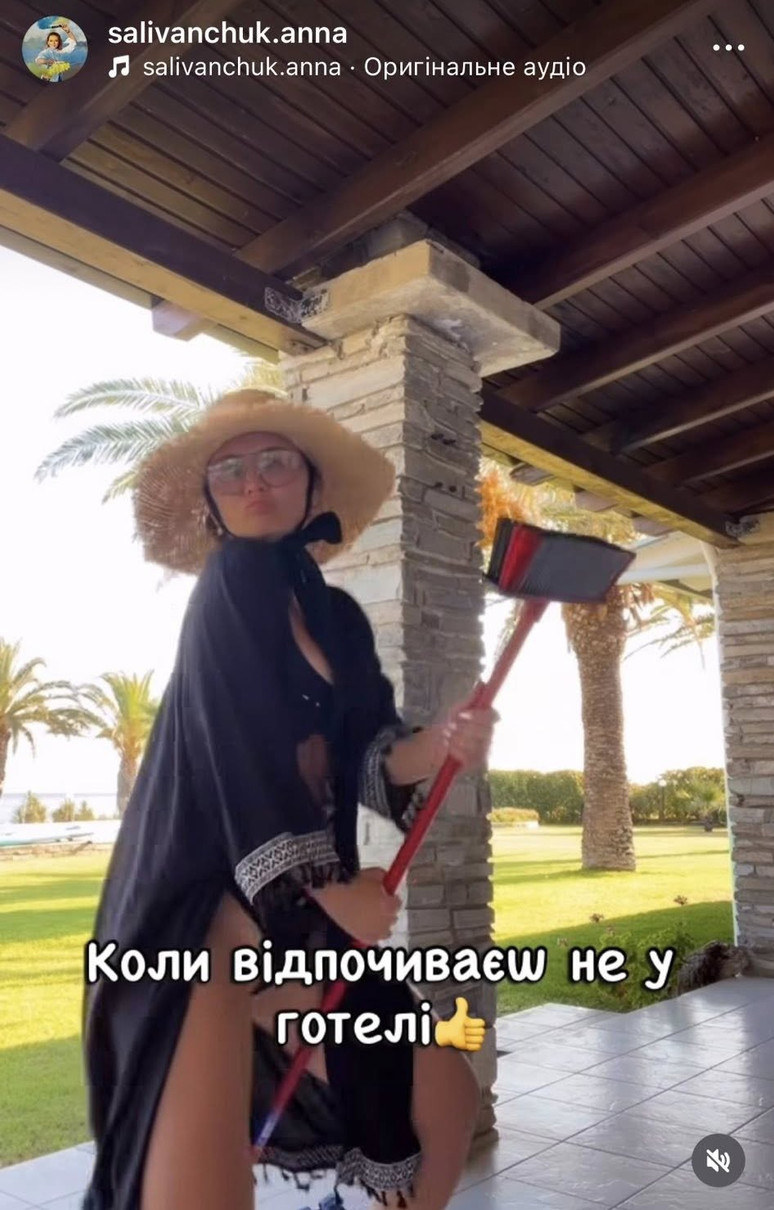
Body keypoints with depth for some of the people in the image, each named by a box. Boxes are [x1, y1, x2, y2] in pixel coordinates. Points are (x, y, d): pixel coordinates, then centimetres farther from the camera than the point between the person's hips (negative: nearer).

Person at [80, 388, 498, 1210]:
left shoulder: (338, 615, 13)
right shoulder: (235, 578, -8)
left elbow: (367, 759, 7)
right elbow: (246, 755, -16)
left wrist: (436, 744, -15)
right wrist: (333, 889, -11)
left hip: (307, 917, 8)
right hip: (205, 919, -8)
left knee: (443, 1102, 15)